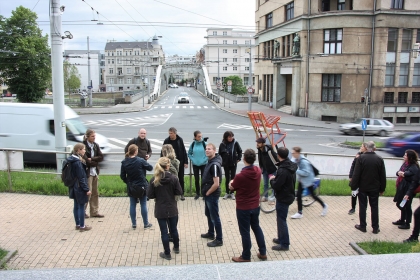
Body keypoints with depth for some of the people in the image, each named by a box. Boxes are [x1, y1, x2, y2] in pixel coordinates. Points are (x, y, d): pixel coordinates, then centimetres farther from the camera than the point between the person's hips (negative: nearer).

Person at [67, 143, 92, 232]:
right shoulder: (78, 162, -22)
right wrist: (87, 189, -18)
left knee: (76, 206, 16)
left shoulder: (73, 160, 6)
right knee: (81, 206, 1)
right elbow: (81, 178, -21)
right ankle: (82, 226, 11)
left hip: (74, 187, 9)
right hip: (80, 188, -9)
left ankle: (78, 224, 27)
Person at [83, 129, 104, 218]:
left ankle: (94, 212, 19)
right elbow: (85, 160, -17)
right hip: (87, 172, -7)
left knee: (95, 193, 10)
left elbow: (101, 157, 1)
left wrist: (91, 159, -12)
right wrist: (95, 162, -6)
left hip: (95, 171, 7)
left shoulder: (96, 145, 9)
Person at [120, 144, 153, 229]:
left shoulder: (124, 162, -5)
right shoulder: (140, 161, -17)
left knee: (132, 205, 13)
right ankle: (146, 223, 18)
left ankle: (134, 224, 19)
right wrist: (144, 166, 15)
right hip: (142, 187, -3)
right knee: (143, 205, 8)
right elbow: (150, 168, -5)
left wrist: (128, 182, 14)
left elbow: (122, 176, -1)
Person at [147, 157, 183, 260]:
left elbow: (150, 195, -8)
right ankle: (176, 248, 38)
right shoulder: (173, 178, -12)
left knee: (164, 231, 8)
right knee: (174, 229, 20)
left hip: (160, 210, -1)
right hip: (172, 209, 1)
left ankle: (167, 253, 17)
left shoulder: (154, 180, -11)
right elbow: (179, 192, -7)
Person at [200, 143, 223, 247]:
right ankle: (211, 233, 40)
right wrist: (206, 192, 13)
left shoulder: (214, 165, -24)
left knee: (215, 217, 0)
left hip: (212, 195, -10)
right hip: (208, 194, 10)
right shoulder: (210, 161, 6)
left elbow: (216, 184, -27)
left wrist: (207, 192, -14)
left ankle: (219, 240, 11)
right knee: (208, 214, 23)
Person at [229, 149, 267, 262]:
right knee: (257, 228, 22)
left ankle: (246, 257, 22)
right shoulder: (258, 171, -8)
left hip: (243, 208, -6)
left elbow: (231, 187, -8)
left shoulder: (240, 176, -27)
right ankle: (263, 253, 32)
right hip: (255, 206, 6)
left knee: (245, 232, 8)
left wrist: (231, 182, 12)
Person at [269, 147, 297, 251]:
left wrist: (272, 180, -7)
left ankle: (284, 244, 11)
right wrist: (276, 178, 6)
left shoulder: (283, 170, -27)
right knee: (281, 219, 22)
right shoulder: (291, 166, 4)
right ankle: (281, 238, 35)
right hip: (288, 195, 10)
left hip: (283, 198, -10)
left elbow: (276, 186, -26)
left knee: (281, 220, 1)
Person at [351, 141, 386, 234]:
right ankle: (375, 228, 15)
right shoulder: (379, 159, -4)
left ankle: (362, 226, 15)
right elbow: (383, 176, 1)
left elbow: (356, 174, -13)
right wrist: (382, 188, 10)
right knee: (374, 207, 10)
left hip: (362, 187, -2)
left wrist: (353, 186, -6)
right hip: (374, 188, 2)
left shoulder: (361, 158, -13)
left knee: (362, 206, 8)